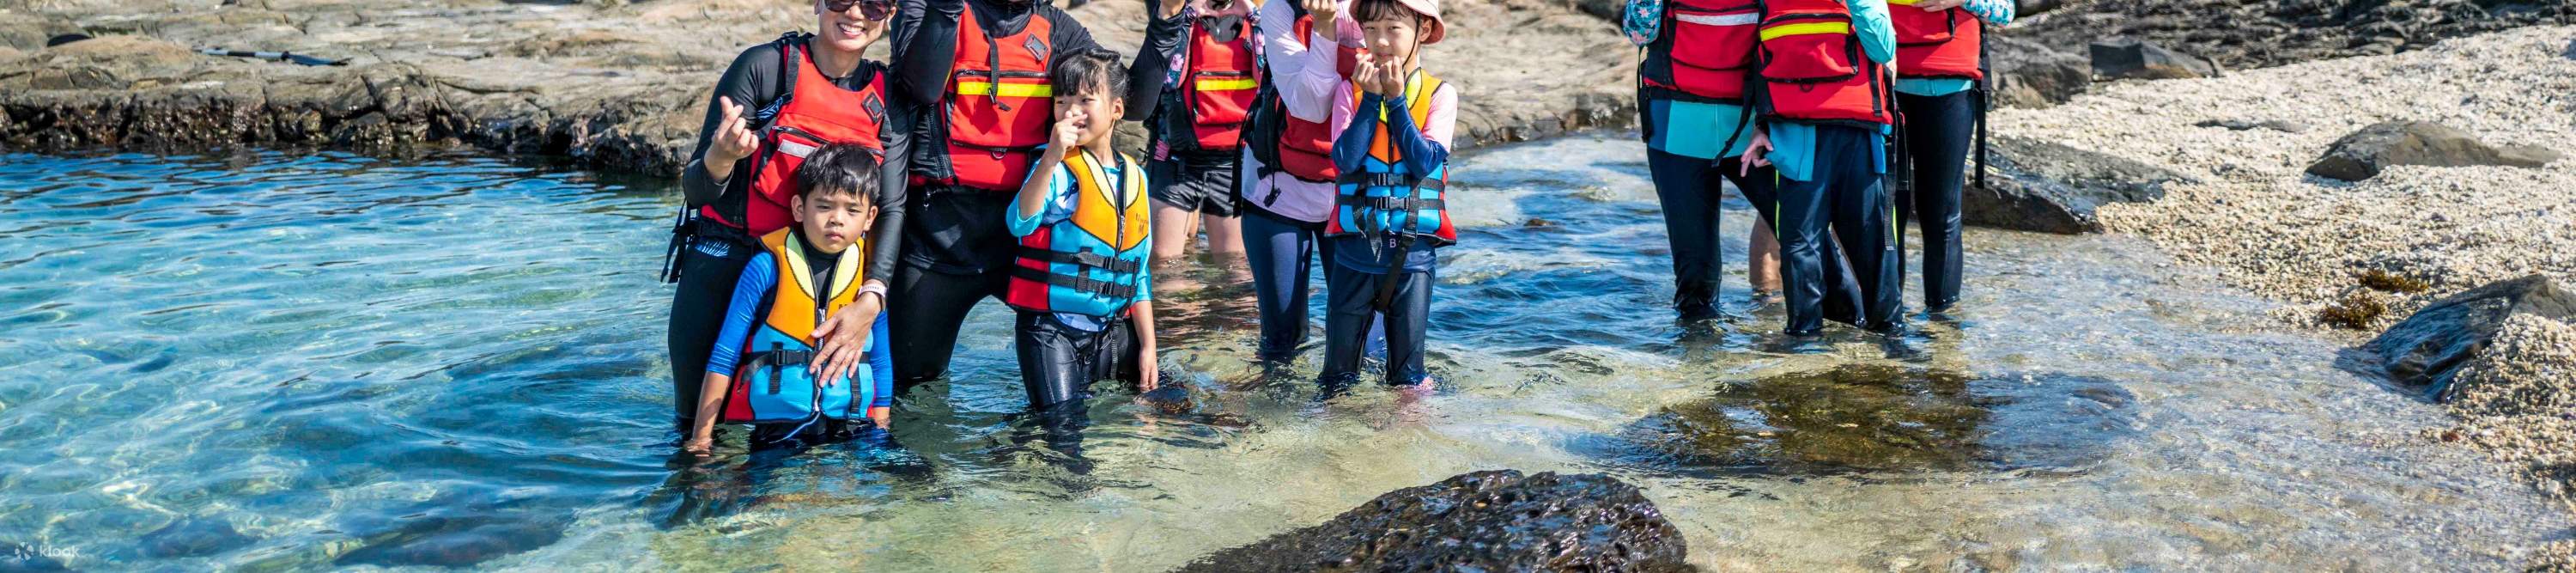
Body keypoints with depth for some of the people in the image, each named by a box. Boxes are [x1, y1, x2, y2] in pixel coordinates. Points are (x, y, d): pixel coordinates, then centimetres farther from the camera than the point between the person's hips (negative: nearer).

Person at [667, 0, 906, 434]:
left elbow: (891, 207, -6)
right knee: (697, 420, 3)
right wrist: (721, 158, -34)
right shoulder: (765, 66, -11)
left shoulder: (886, 100, 1)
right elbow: (696, 190, -10)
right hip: (724, 263, -3)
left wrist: (870, 301, -21)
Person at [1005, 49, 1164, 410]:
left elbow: (1139, 273, 13)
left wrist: (1148, 346, 10)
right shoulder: (1057, 169, -8)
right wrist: (1052, 158, -39)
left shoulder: (1135, 176, 8)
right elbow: (1020, 224, -28)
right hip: (1051, 329, -5)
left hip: (1112, 328, 5)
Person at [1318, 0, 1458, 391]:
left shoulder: (1440, 95, -1)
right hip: (1355, 249, 1)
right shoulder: (1351, 91, 0)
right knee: (1339, 376, 8)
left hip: (1414, 252, 0)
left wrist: (1396, 100, -14)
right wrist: (1372, 99, -14)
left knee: (1408, 377, 8)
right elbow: (1346, 158, -13)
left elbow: (1424, 163, -13)